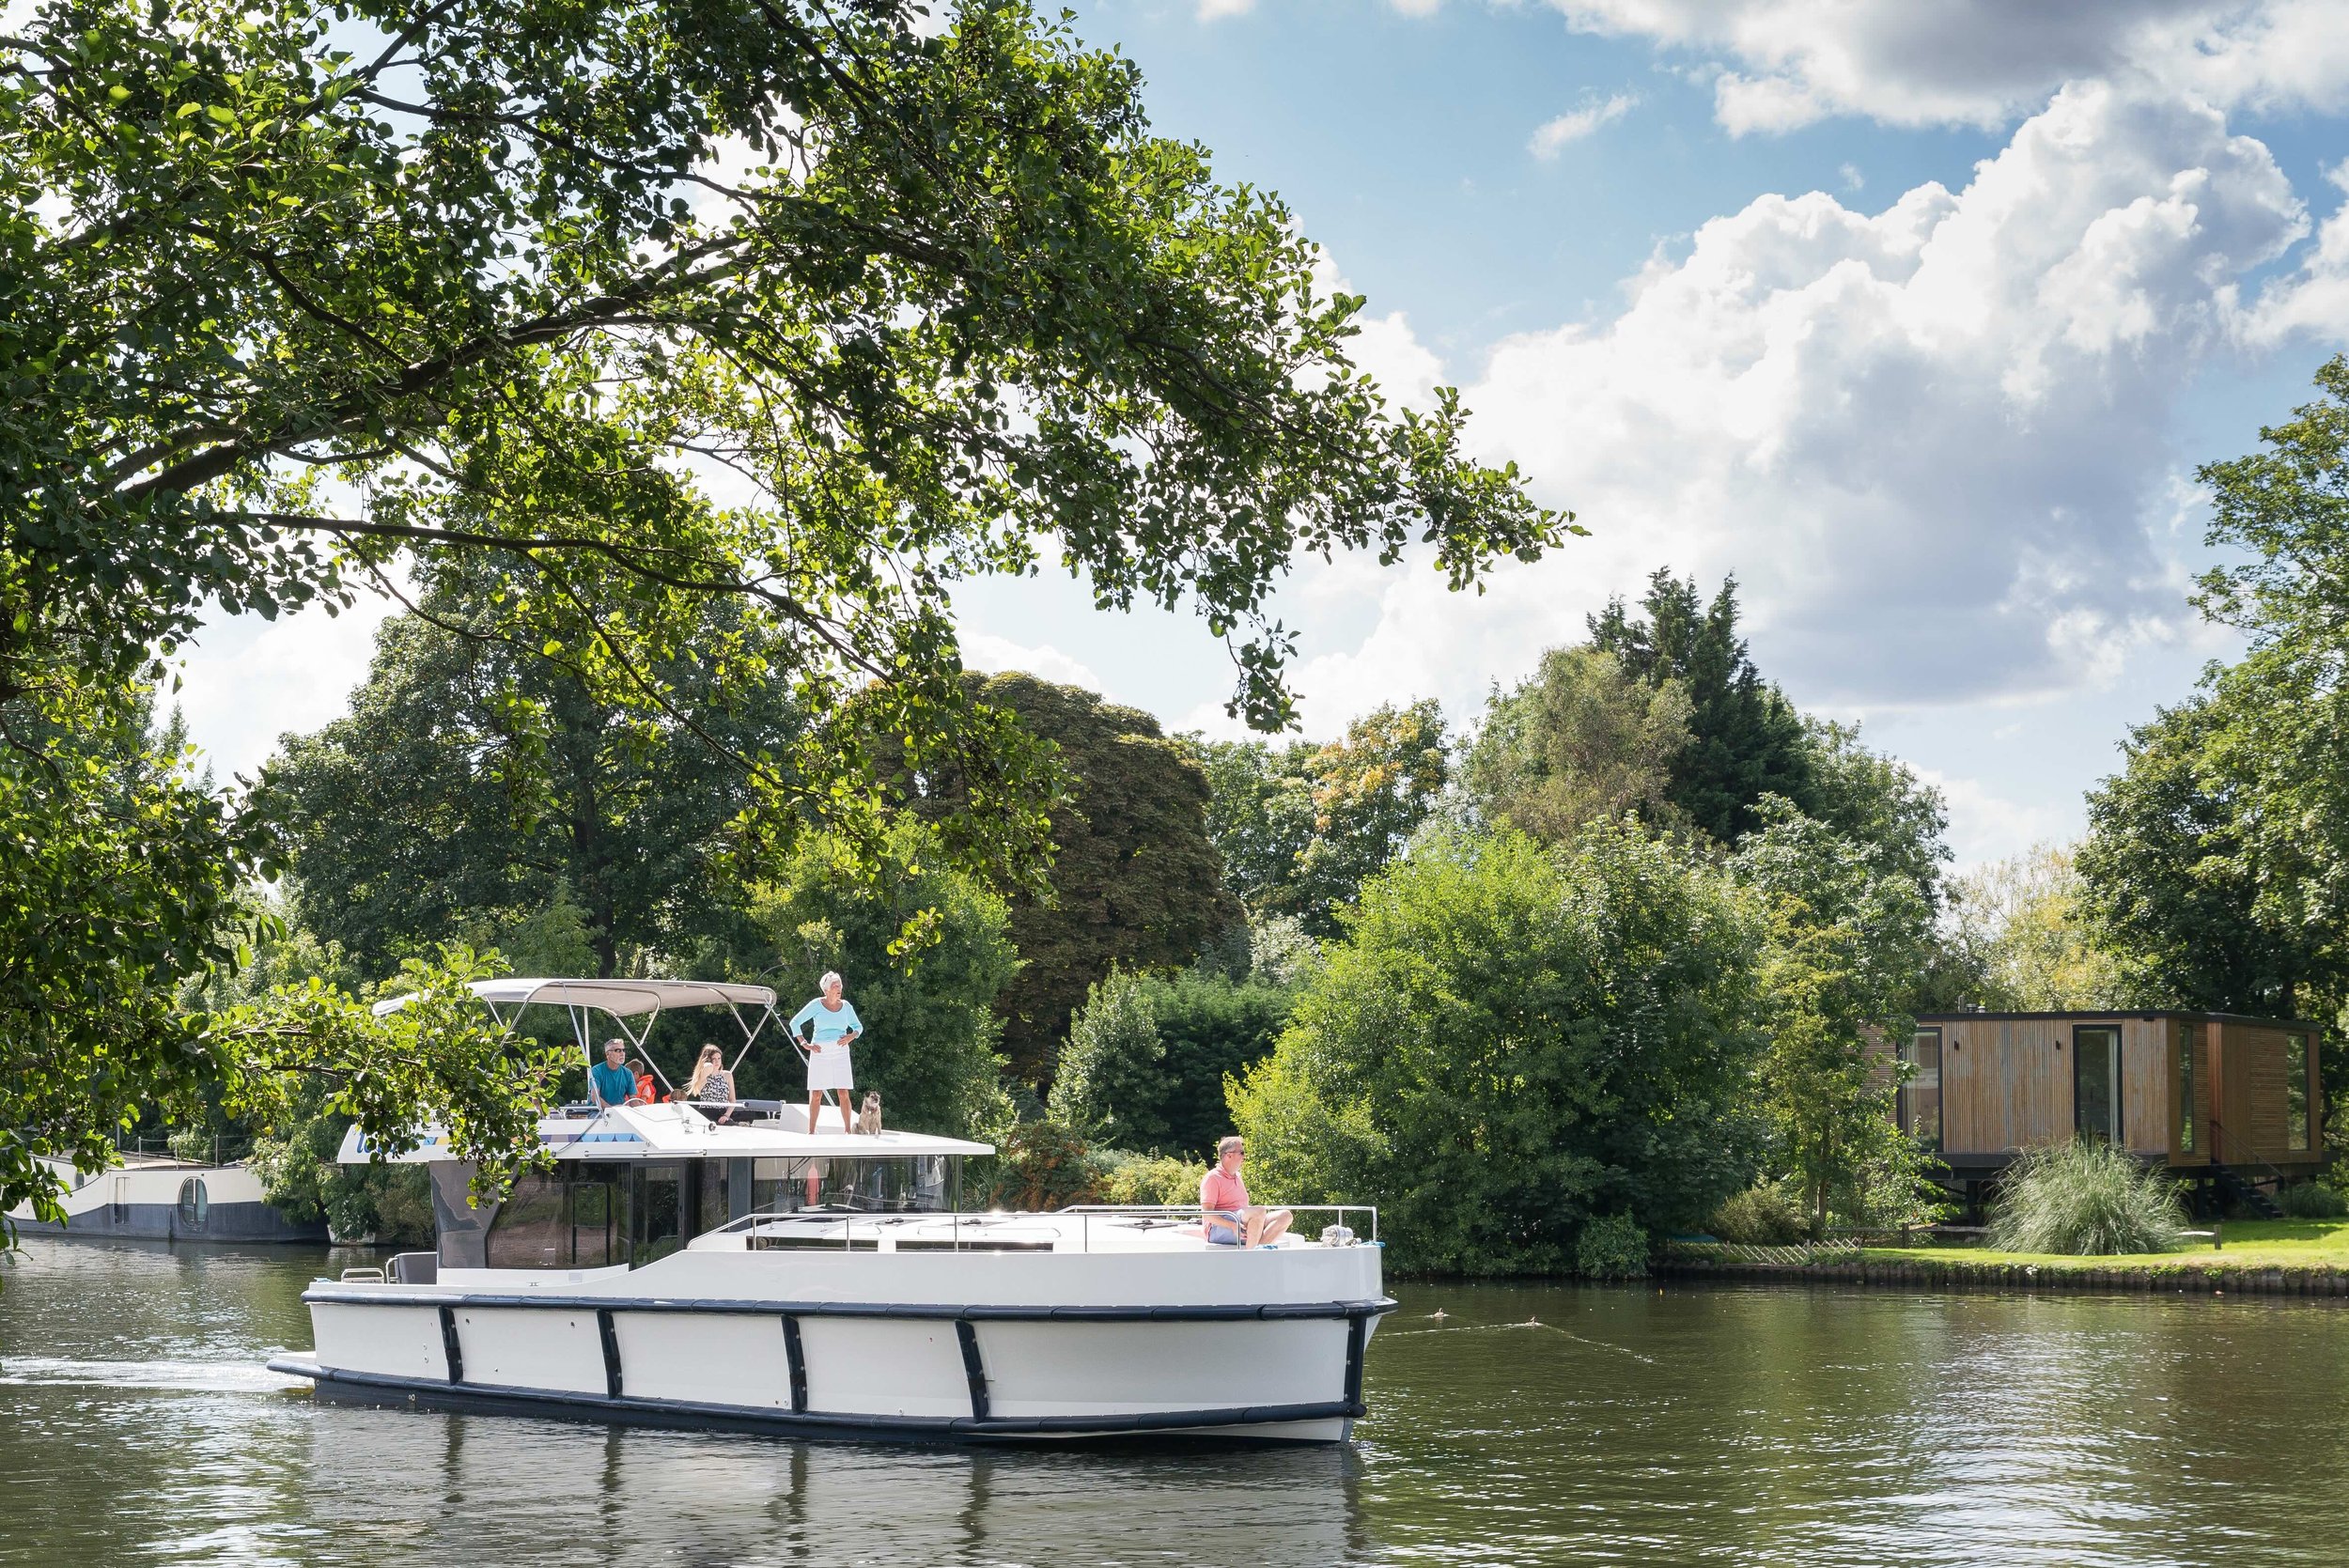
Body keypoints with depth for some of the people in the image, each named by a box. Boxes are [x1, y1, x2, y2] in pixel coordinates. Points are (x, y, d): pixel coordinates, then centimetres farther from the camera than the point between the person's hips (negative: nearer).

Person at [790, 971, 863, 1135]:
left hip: (840, 1052, 2)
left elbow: (858, 1027, 18)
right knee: (816, 1095, -1)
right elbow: (795, 1022, 1)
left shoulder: (845, 1006, 7)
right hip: (820, 1052, -2)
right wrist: (805, 1044, -5)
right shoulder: (817, 1005, -2)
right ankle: (811, 1131, 5)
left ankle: (848, 1130, -1)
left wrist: (851, 1037, -3)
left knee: (843, 1093, -4)